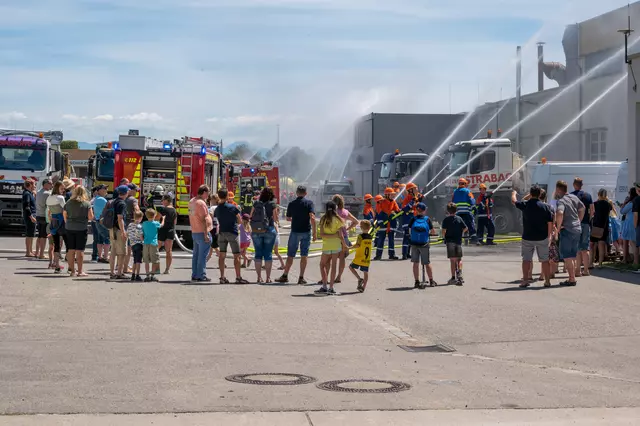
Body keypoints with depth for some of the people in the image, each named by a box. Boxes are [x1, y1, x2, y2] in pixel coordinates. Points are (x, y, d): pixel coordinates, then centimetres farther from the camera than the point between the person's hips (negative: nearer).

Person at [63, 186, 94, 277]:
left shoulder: (68, 203, 5)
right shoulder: (87, 203, -5)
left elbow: (65, 216, 8)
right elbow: (90, 217, -7)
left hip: (70, 228, 3)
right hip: (81, 228, -3)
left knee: (71, 250, 9)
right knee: (80, 250, -1)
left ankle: (72, 270, 14)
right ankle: (80, 271, 0)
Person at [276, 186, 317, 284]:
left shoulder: (291, 203, 3)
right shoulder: (309, 202, -4)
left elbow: (288, 218, 13)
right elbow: (312, 218, -15)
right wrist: (314, 232, -12)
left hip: (295, 231, 1)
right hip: (306, 232, -1)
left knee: (290, 255, 9)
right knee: (304, 256, 3)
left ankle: (285, 276, 11)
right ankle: (301, 278, 2)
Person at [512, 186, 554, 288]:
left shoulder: (525, 204, -6)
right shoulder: (545, 207, -6)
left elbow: (514, 201, 14)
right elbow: (550, 223, -5)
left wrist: (514, 193, 36)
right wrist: (549, 235, 7)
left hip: (527, 237, 0)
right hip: (542, 237, 0)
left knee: (526, 259, 7)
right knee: (545, 260, 8)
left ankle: (525, 281, 5)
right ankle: (547, 281, 10)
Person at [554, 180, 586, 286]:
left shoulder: (561, 201, -17)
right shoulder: (574, 197, 8)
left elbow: (560, 214, -35)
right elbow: (582, 209, 21)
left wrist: (558, 228, -23)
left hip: (567, 230, -8)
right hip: (577, 229, 8)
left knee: (567, 256, -3)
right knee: (572, 256, 16)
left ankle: (572, 279, -4)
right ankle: (572, 277, 21)